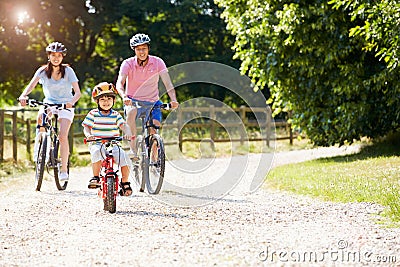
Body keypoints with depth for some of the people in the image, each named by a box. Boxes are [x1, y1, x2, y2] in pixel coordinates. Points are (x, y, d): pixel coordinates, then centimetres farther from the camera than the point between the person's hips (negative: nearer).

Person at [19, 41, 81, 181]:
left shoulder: (68, 71, -10)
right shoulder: (43, 71, -5)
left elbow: (77, 92, -16)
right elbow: (31, 85, -19)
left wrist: (72, 101, -38)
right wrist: (23, 95, -40)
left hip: (65, 106, -2)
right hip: (49, 103, 2)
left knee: (63, 136, -19)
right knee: (41, 115, -34)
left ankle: (64, 169, -11)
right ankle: (39, 142, -11)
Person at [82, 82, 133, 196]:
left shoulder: (116, 115, 8)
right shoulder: (93, 114, 4)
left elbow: (124, 125, -2)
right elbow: (86, 126, 4)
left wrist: (128, 133, -24)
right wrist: (88, 135, -19)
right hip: (97, 143, -2)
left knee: (123, 157, -21)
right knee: (96, 152, -36)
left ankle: (125, 182, 1)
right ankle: (95, 177, -23)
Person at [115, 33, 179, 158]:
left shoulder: (157, 62, -8)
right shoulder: (128, 63, -10)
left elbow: (167, 82, -17)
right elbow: (119, 83, -23)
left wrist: (173, 100, -35)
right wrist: (124, 97, -44)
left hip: (152, 102, 2)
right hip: (133, 100, -2)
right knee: (131, 112, -35)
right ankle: (133, 149, -35)